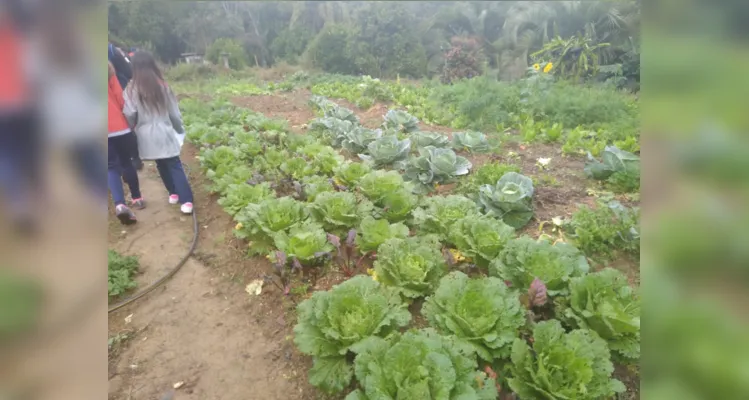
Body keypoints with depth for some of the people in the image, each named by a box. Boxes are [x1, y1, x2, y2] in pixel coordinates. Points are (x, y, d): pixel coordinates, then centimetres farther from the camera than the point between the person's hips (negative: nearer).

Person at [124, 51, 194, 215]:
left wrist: (134, 128, 12)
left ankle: (173, 193, 28)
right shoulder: (163, 86, -2)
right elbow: (174, 113, 3)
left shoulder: (131, 90, -5)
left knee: (162, 166, 18)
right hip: (165, 133, 0)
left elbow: (129, 115, -9)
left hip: (147, 136, 1)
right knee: (175, 166, 1)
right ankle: (186, 200, -6)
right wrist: (180, 129, 19)